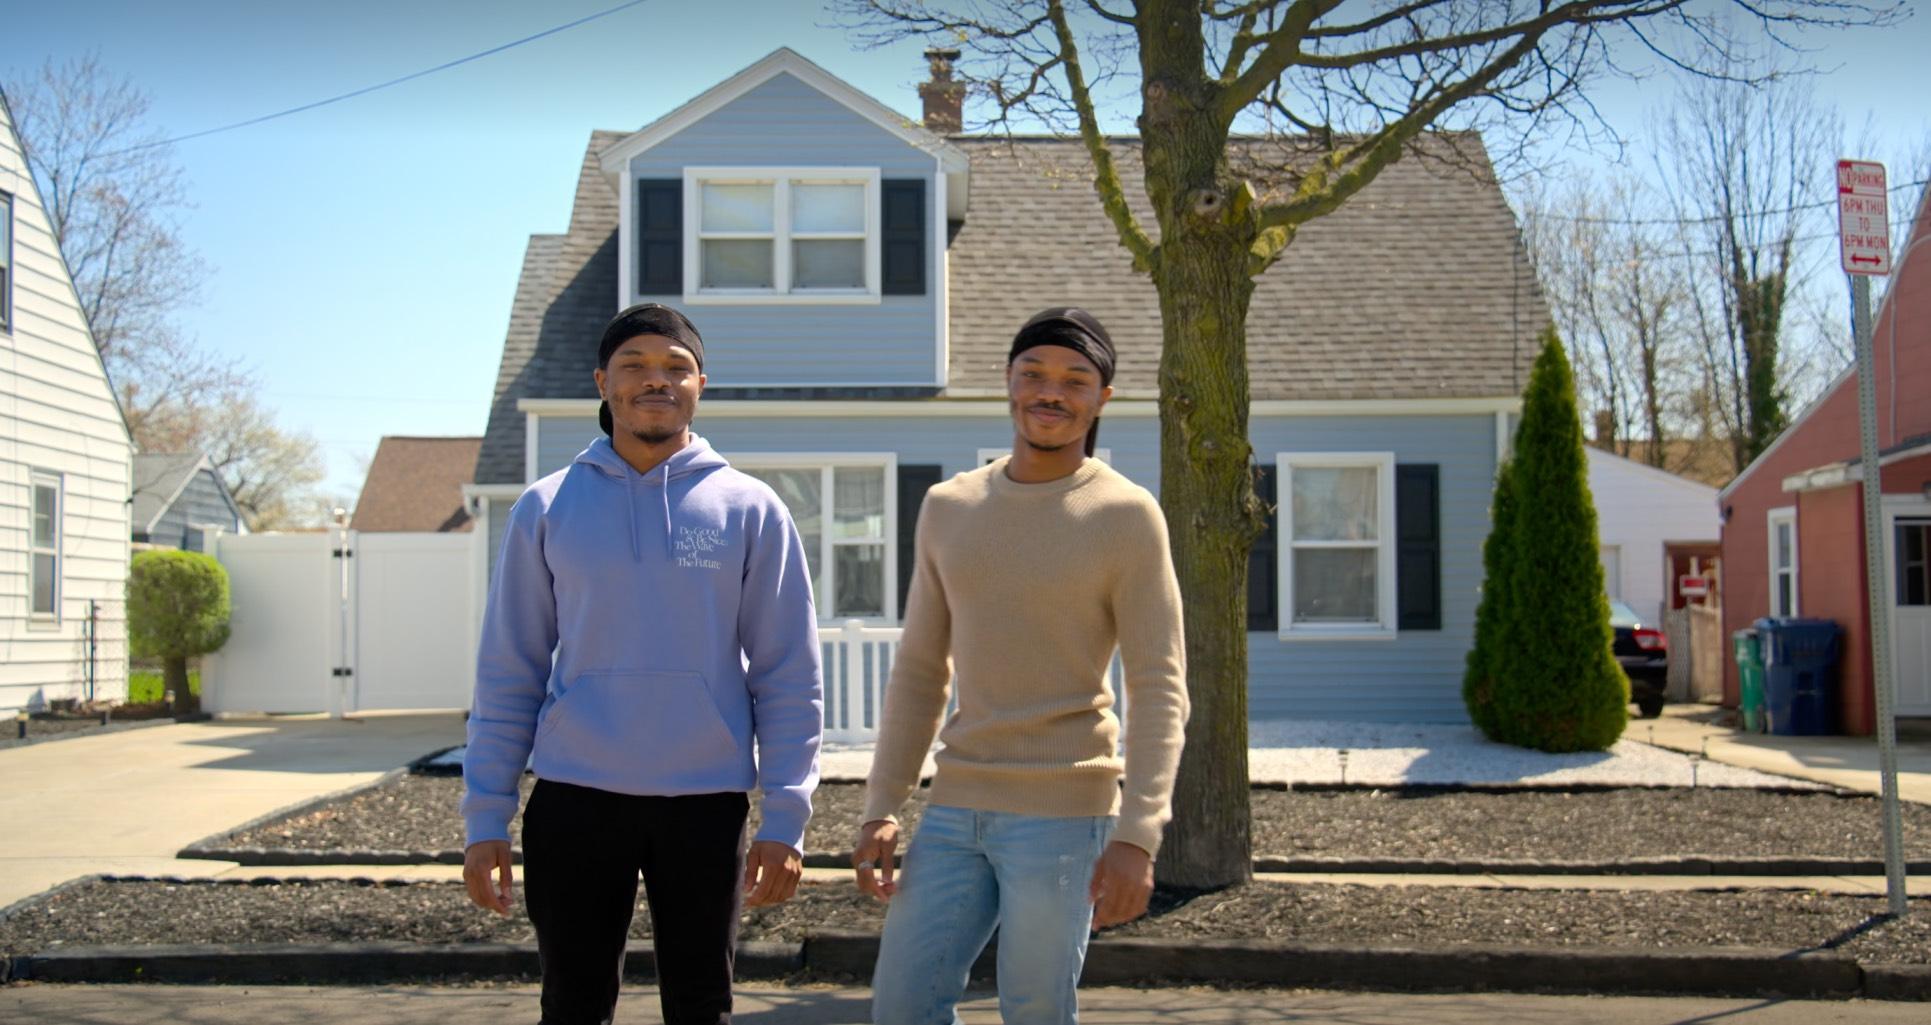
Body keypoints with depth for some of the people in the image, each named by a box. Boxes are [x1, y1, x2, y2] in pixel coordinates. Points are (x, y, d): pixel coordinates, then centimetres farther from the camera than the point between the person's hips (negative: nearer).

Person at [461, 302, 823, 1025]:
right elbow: (508, 676, 5)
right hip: (573, 800, 1)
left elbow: (790, 680, 0)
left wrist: (785, 819, -6)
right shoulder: (546, 510, 4)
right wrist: (485, 817, 1)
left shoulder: (751, 511, 1)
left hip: (706, 802, -1)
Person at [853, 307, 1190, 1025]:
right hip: (957, 805, 5)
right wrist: (881, 808, 8)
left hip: (1063, 810, -5)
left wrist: (1137, 834, -18)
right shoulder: (947, 509, 11)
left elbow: (1160, 691, -8)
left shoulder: (1126, 517, -4)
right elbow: (919, 673, 14)